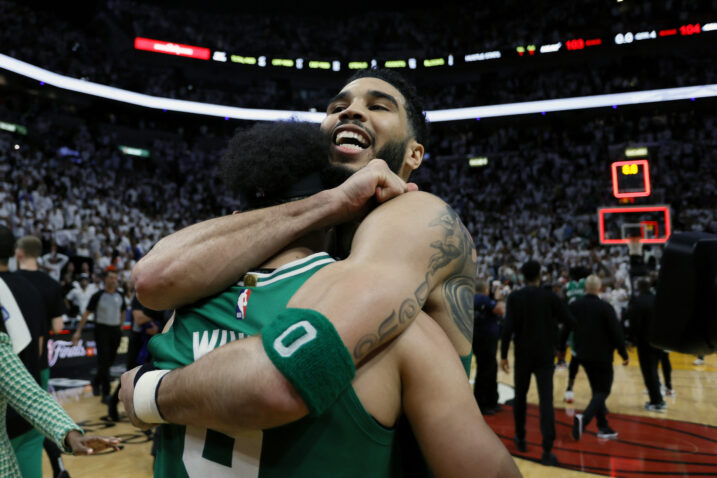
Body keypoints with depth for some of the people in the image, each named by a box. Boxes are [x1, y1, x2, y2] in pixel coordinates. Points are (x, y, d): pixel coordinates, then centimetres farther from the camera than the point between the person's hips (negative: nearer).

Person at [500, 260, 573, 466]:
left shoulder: (515, 297, -5)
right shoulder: (550, 296, -3)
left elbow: (508, 327, -12)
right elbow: (568, 321, 1)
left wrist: (503, 355, -6)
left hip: (523, 354, 0)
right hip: (545, 354, 0)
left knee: (520, 396, 17)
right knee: (546, 400, -2)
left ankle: (521, 438, 28)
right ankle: (547, 450, -8)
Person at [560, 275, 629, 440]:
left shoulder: (574, 306, 0)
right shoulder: (605, 307, -14)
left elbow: (565, 330, 6)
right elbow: (616, 333, -13)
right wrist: (624, 355, -3)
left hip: (583, 355, 5)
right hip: (602, 356, -5)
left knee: (597, 390, 18)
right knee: (603, 391, 2)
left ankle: (603, 427, 21)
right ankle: (584, 418, -20)